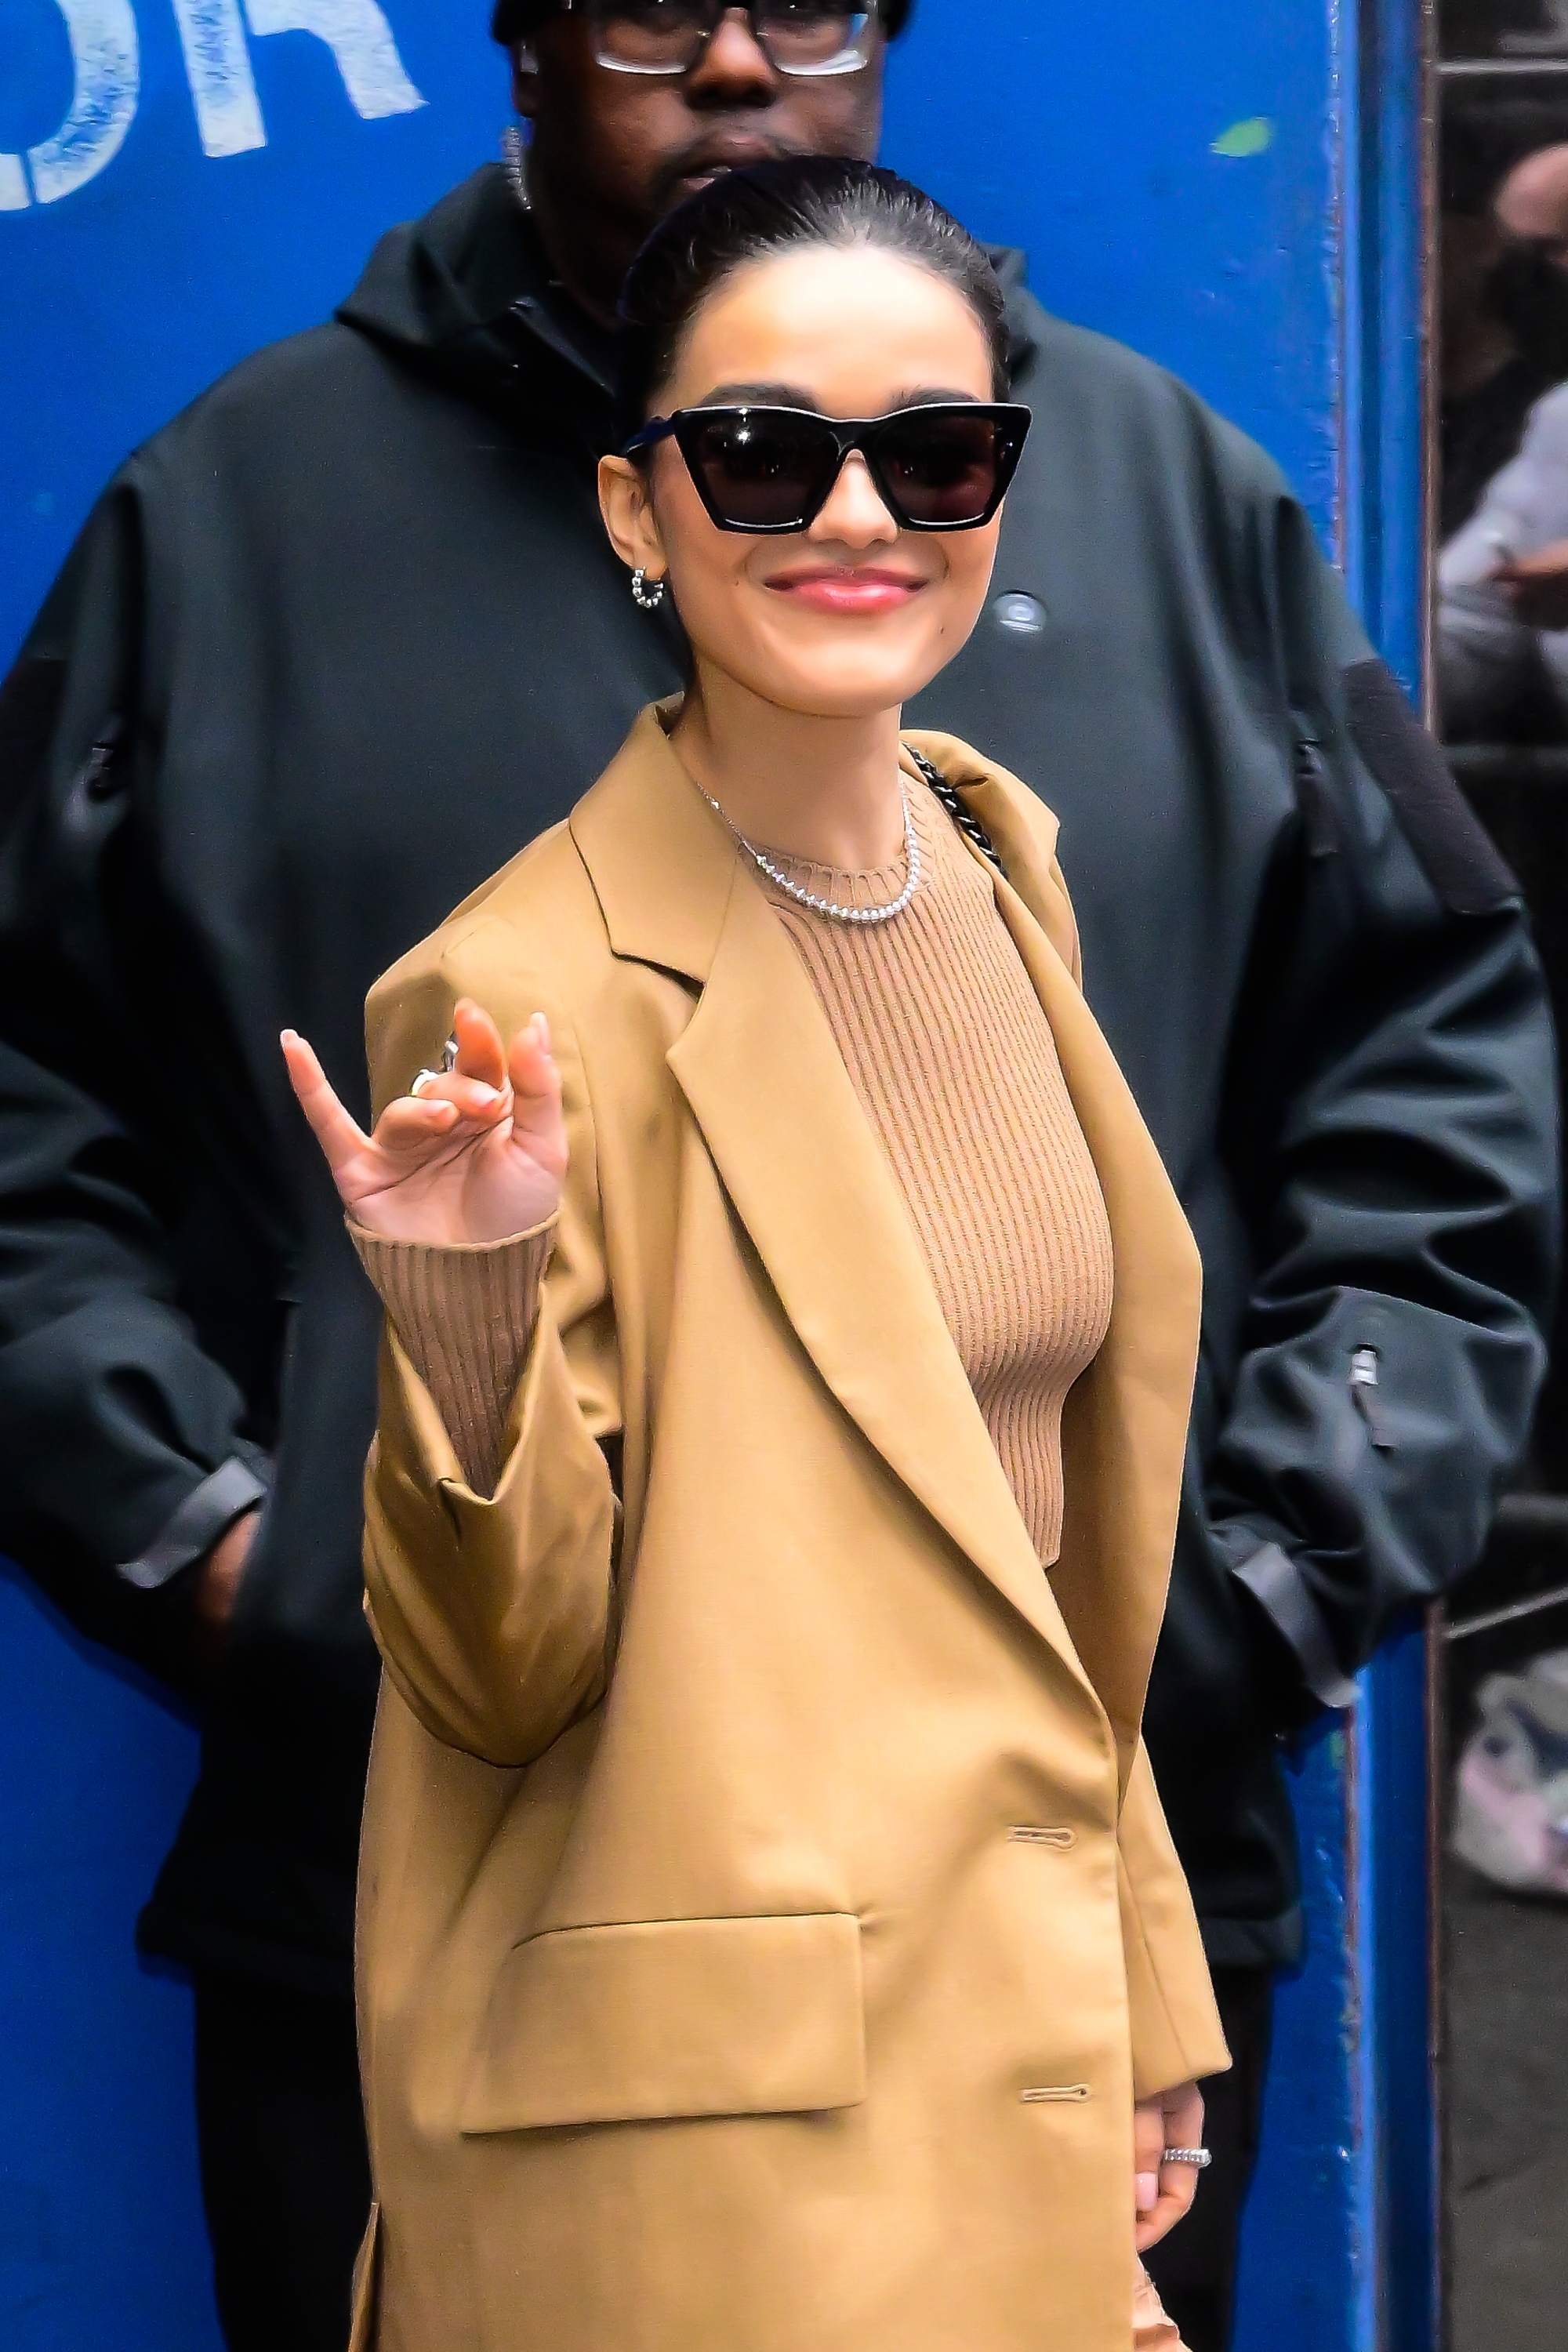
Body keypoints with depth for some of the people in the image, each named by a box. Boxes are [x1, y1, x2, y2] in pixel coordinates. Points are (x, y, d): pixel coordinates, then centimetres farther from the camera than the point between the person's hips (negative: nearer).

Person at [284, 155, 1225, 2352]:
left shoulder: (997, 870, 6)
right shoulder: (524, 994, -16)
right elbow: (499, 1684, -13)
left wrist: (1144, 2000, 16)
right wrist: (461, 1321, -29)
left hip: (1025, 2032, 7)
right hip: (704, 2143, -7)